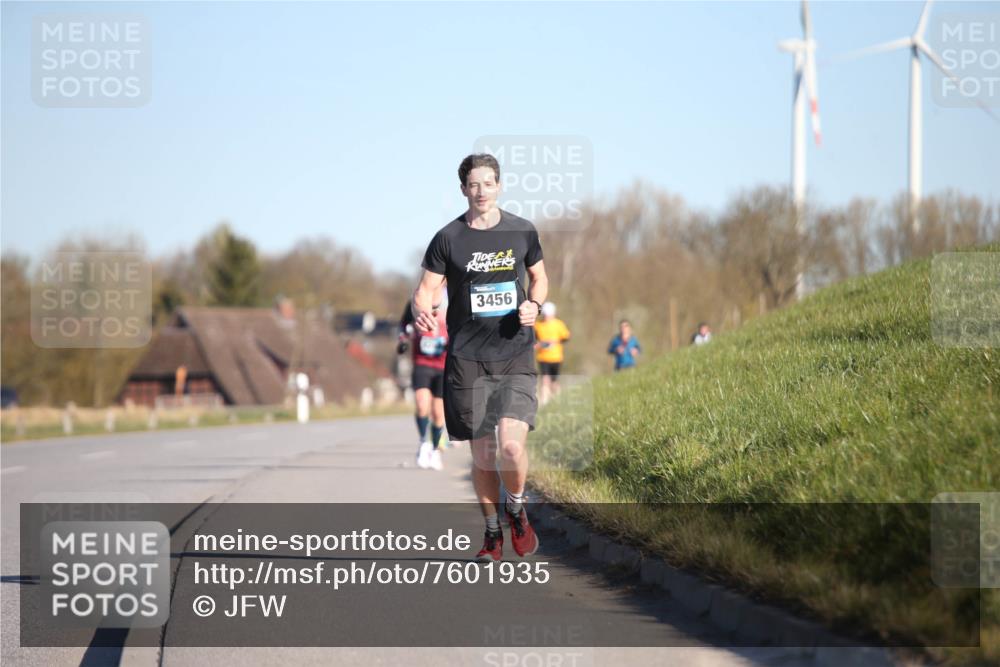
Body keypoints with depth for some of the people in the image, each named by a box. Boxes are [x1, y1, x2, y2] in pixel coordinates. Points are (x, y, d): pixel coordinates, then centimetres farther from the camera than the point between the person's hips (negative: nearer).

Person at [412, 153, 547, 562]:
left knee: (511, 444, -16)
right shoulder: (448, 238, 0)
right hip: (467, 358, 0)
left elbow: (539, 278, 19)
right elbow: (425, 289, 1)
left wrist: (534, 305, -2)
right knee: (482, 454, 4)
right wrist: (422, 312, -22)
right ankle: (492, 532, 24)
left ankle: (516, 507, 14)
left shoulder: (522, 232, 5)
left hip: (515, 355, 0)